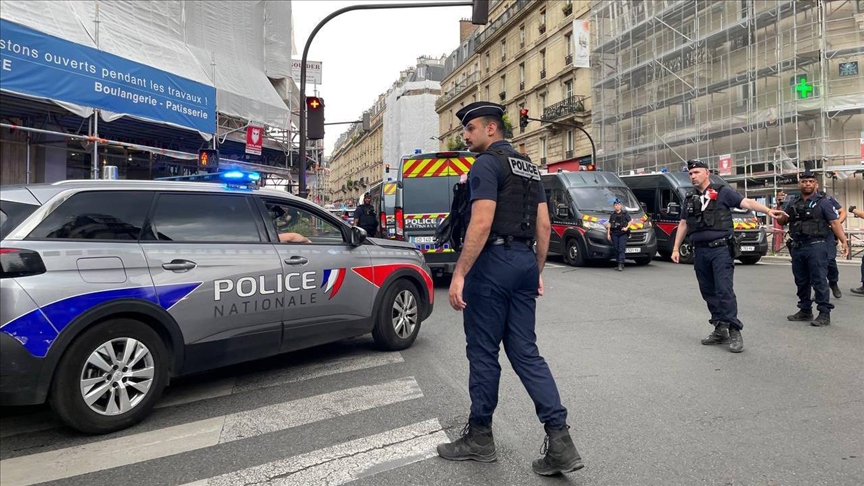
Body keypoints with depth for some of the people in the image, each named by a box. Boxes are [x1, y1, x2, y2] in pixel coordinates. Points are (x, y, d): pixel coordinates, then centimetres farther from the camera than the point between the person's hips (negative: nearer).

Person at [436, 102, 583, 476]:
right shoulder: (528, 166, 18)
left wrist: (459, 274, -19)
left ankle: (479, 437, 19)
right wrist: (537, 272, 21)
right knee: (525, 353, 9)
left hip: (493, 262, -8)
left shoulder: (487, 163, -8)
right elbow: (544, 226, 17)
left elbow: (481, 223, -19)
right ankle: (559, 441, 3)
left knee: (483, 352, 4)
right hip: (525, 262, 8)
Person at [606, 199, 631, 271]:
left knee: (622, 249, -12)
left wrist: (626, 228, -9)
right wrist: (608, 234, 8)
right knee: (616, 249, 5)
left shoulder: (625, 213, 3)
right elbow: (609, 224, 13)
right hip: (614, 234, 3)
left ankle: (621, 264, -17)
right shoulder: (612, 214, 11)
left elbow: (630, 221, 7)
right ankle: (618, 264, 15)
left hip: (623, 233, -3)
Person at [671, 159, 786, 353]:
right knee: (708, 292, 8)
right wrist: (676, 248, 16)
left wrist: (767, 210, -28)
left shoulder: (722, 192, 0)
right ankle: (720, 330, 17)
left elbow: (746, 202, -10)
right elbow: (683, 224, 20)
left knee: (724, 290, -12)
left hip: (720, 249, -6)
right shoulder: (690, 199, 15)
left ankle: (734, 332, -7)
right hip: (700, 252, 6)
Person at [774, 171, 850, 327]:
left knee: (819, 280, -6)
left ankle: (824, 314, -2)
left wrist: (844, 241, -16)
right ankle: (805, 311, 22)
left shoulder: (822, 202, 0)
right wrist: (780, 216, -4)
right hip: (797, 246, 5)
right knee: (801, 281, 12)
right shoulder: (792, 203, 13)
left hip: (816, 245, -5)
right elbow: (781, 222, 20)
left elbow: (834, 223, -6)